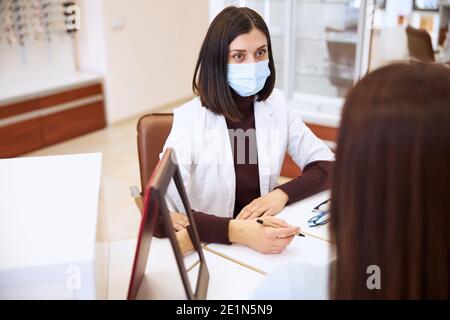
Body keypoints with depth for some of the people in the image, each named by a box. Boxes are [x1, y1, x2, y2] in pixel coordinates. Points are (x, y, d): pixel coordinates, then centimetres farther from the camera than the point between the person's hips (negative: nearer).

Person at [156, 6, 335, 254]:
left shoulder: (277, 106, -2)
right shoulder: (189, 118, -15)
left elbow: (328, 166, 3)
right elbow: (163, 211, -23)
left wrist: (282, 194, -15)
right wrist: (235, 231, -37)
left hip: (264, 237, 2)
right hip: (208, 245, -2)